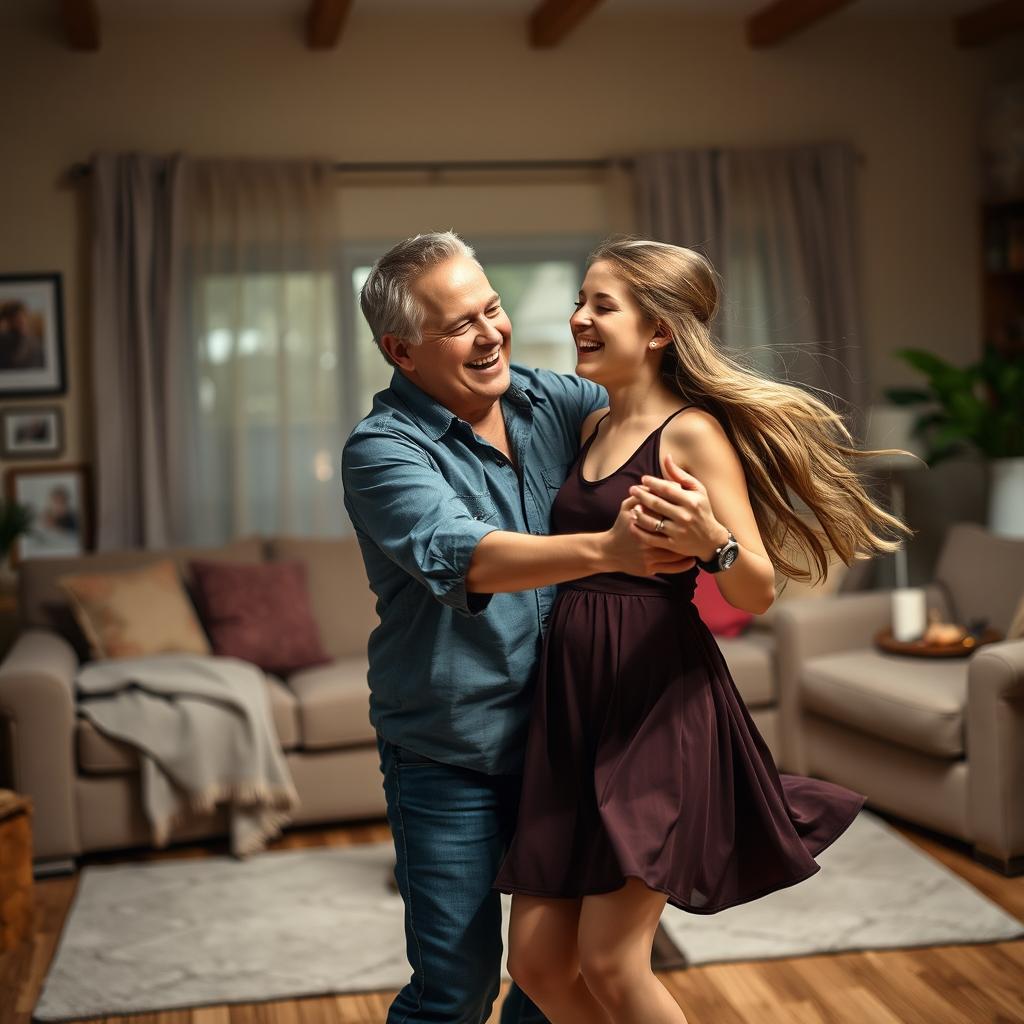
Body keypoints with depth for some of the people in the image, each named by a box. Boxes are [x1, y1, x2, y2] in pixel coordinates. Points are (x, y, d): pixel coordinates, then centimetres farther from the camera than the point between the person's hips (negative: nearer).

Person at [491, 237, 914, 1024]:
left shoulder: (692, 433, -7)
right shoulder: (592, 429, 14)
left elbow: (757, 592, -13)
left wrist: (711, 539, -28)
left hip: (660, 700, -7)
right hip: (572, 700, 7)